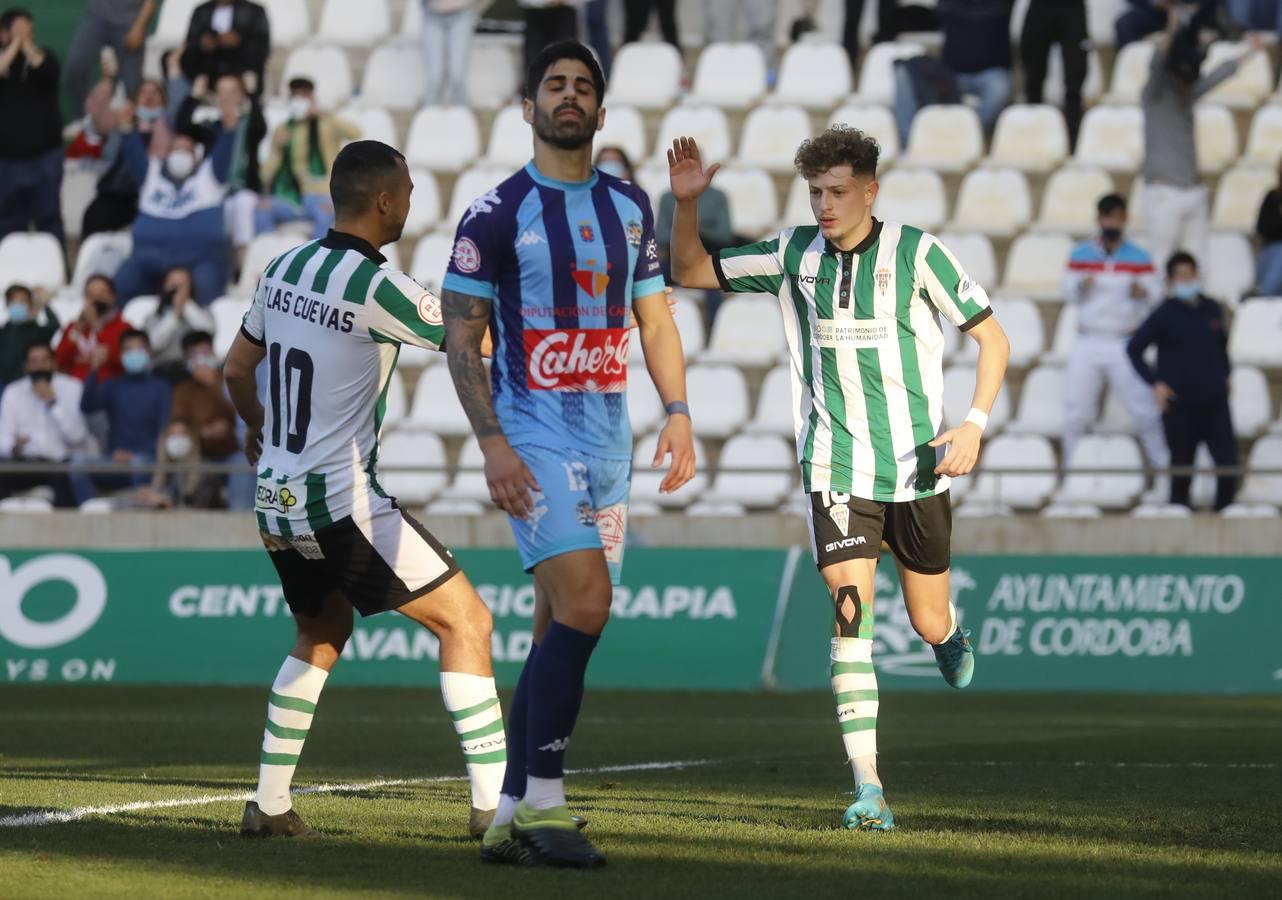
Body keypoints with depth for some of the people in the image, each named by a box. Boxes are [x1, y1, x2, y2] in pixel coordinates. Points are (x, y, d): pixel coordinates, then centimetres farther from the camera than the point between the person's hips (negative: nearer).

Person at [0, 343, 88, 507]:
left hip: (62, 461, -2)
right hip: (25, 463, 2)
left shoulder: (72, 388, 1)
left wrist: (53, 403, -16)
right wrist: (14, 447, -24)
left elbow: (78, 437, -10)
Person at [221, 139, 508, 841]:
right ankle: (494, 802, -7)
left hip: (277, 499, 8)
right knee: (464, 619, -1)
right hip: (341, 504, -8)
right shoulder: (373, 287, -17)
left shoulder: (284, 270, 6)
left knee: (320, 636, 27)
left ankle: (269, 803, 21)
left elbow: (236, 369, 20)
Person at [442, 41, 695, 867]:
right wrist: (492, 443, -14)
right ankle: (543, 802, -17)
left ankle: (510, 814, 13)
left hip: (608, 439, 6)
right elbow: (461, 337, -5)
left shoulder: (629, 206, 12)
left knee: (561, 626, 7)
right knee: (584, 604, -21)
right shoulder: (497, 214, -5)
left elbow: (655, 317, 19)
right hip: (534, 434, -6)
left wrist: (678, 413, 8)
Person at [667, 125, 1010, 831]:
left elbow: (992, 337, -1)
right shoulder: (795, 255, 2)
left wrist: (974, 424, -14)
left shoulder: (916, 253, -7)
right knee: (850, 611, -16)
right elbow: (690, 272, 8)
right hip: (836, 470, 1)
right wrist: (686, 204, -10)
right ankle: (868, 791, -17)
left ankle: (949, 627, 51)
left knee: (929, 625, 9)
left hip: (917, 467, -1)